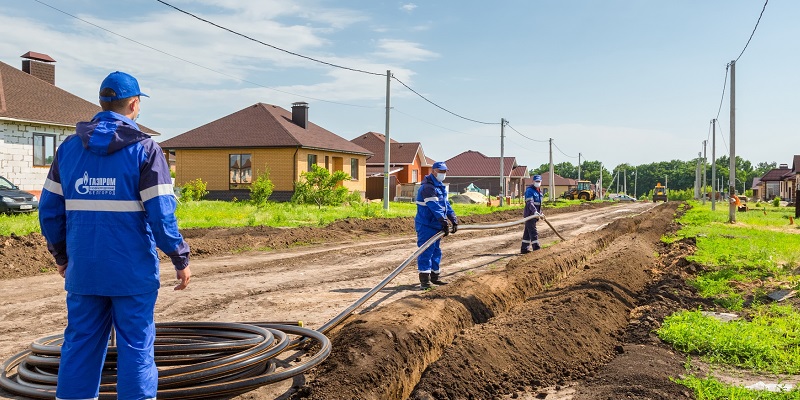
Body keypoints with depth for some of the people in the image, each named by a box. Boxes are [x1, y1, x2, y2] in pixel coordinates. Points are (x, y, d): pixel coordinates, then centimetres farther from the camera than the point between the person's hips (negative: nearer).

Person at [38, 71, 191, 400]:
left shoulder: (69, 147, 7)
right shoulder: (144, 149, -7)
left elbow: (50, 209, 7)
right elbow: (160, 213, -12)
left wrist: (61, 255, 20)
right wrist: (181, 259, -3)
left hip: (83, 270, 4)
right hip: (132, 271, -4)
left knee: (80, 345, 13)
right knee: (136, 346, 5)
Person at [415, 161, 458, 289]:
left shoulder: (440, 187, 17)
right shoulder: (427, 187, -17)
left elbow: (446, 205, 18)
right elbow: (435, 207, -25)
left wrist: (454, 220, 10)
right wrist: (445, 223, -28)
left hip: (436, 225, 10)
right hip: (426, 225, -10)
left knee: (436, 251, 15)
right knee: (426, 251, -10)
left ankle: (435, 276, 25)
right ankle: (424, 280, -9)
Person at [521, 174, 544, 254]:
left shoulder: (539, 191, 17)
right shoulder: (529, 190, -13)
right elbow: (530, 202, -25)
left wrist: (540, 212, 26)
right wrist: (534, 211, -36)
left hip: (534, 214, 9)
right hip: (529, 213, -9)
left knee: (527, 231, 11)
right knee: (533, 230, -11)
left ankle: (524, 248, 15)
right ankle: (536, 246, -12)